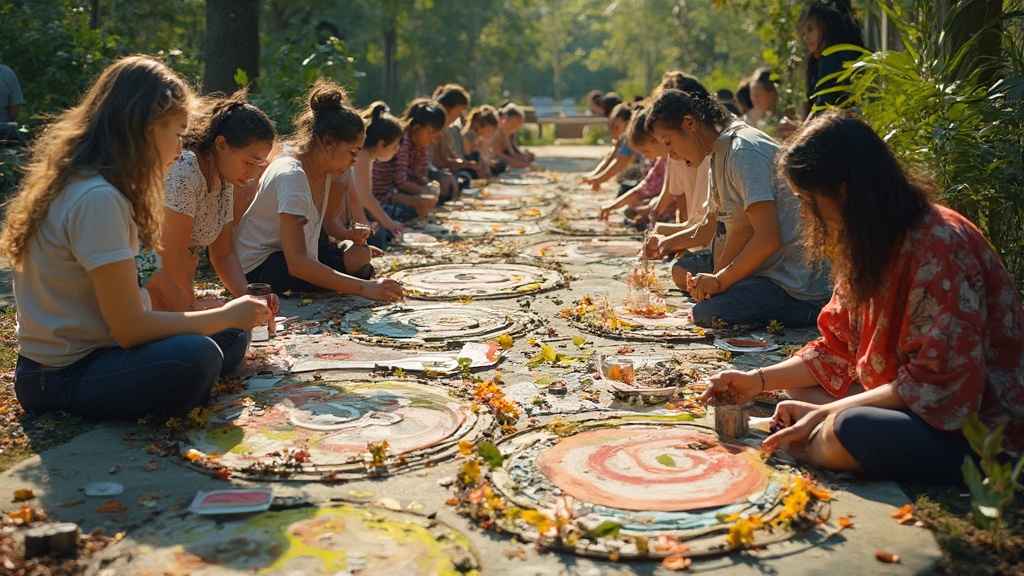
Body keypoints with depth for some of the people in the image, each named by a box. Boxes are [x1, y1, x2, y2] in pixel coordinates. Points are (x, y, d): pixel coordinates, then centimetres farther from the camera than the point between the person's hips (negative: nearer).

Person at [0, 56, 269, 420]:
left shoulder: (81, 183, 9)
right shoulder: (97, 199, -22)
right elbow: (131, 328, -22)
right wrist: (226, 315, -11)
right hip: (60, 380, -10)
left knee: (228, 340, 5)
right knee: (196, 357, -33)